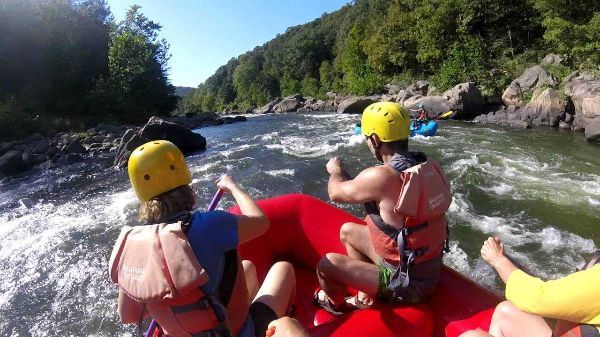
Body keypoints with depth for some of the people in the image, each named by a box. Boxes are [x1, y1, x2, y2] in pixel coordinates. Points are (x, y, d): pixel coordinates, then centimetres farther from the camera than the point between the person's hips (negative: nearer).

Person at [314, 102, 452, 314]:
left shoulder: (381, 177, -30)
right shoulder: (428, 165, -7)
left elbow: (336, 192, -11)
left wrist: (336, 170, 8)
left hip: (408, 282, -8)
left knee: (326, 264, 0)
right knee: (347, 231, 15)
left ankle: (334, 303, 34)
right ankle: (365, 298, 29)